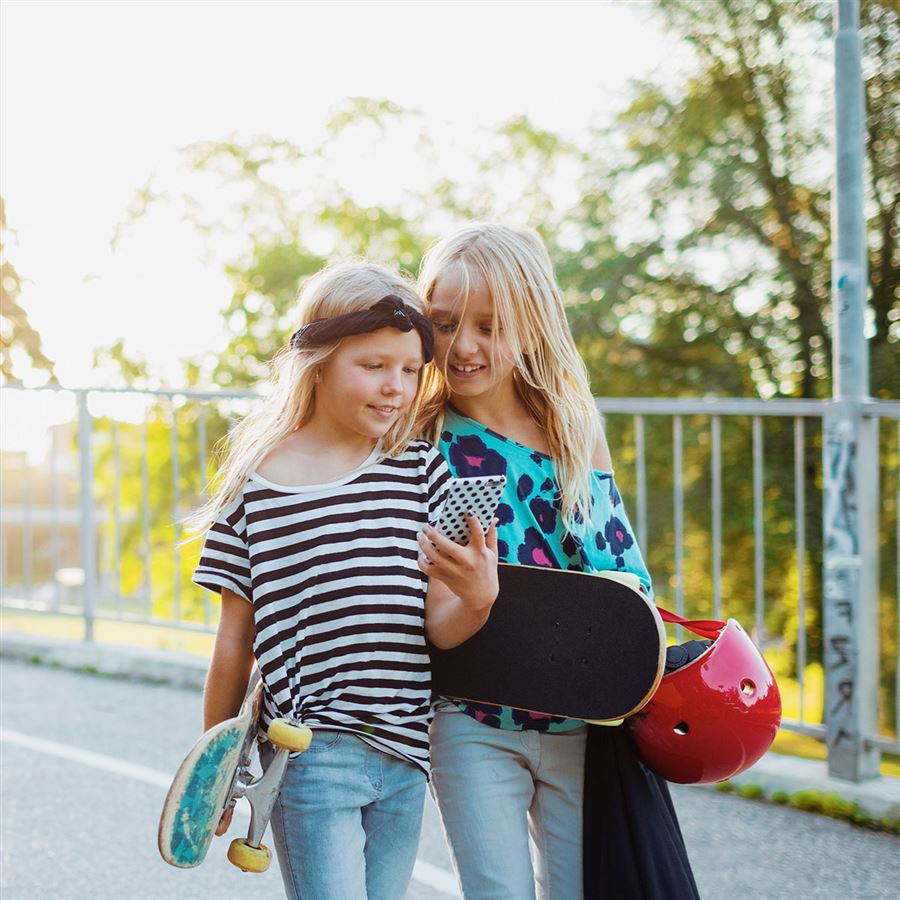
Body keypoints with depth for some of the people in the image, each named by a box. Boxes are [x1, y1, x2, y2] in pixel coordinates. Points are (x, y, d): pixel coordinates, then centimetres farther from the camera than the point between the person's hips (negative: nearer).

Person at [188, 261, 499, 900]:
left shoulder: (422, 472, 5)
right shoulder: (257, 486, -4)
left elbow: (438, 626, 1)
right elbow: (235, 642, 3)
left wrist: (477, 599, -22)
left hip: (404, 755, 4)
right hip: (310, 751, -4)